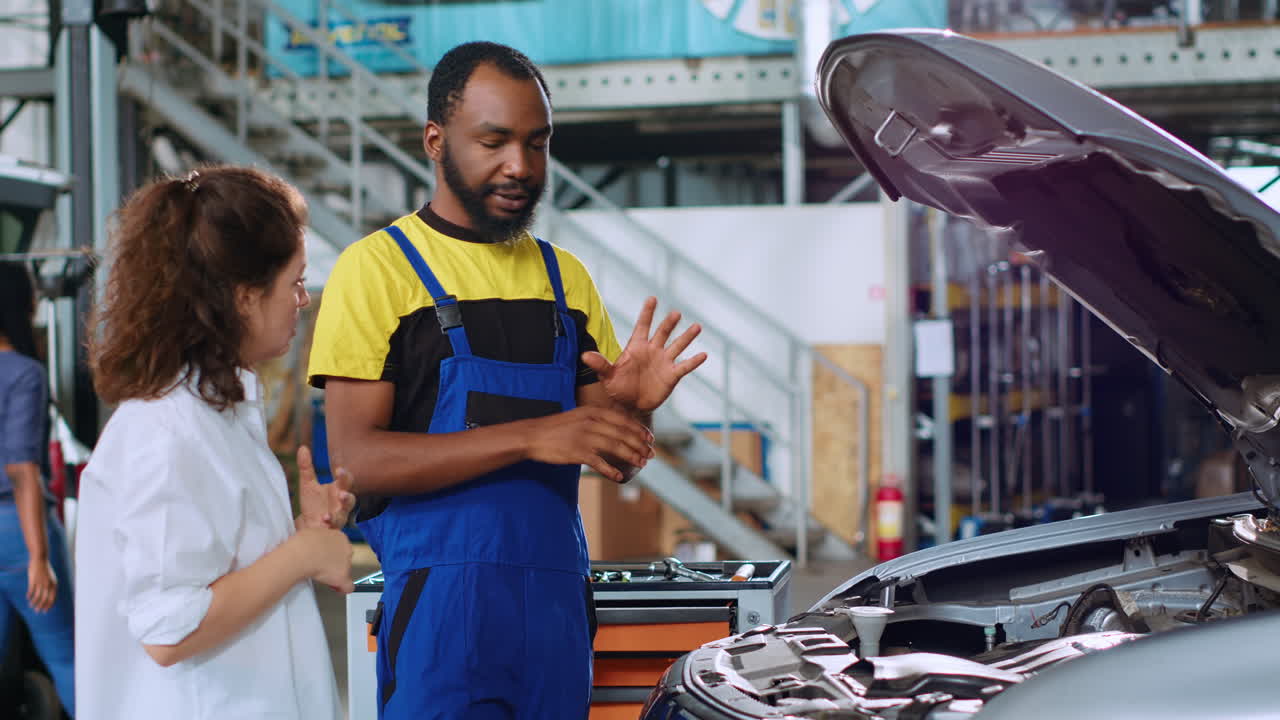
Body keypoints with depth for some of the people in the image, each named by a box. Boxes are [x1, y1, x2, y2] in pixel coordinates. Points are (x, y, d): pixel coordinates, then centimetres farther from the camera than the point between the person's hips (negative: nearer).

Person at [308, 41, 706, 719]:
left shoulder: (565, 278, 16)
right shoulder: (377, 268, -3)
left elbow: (614, 466, 16)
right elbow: (356, 459, -13)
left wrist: (631, 405, -8)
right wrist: (531, 437, -21)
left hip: (557, 599, 6)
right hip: (440, 604, -5)